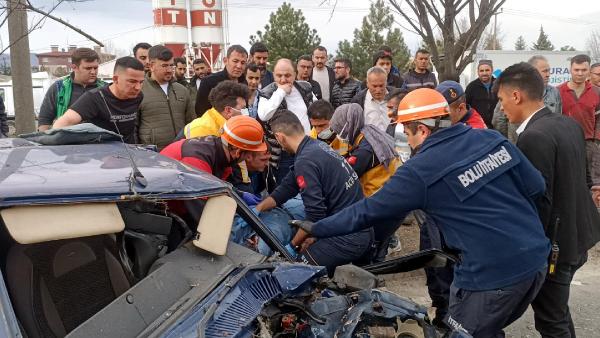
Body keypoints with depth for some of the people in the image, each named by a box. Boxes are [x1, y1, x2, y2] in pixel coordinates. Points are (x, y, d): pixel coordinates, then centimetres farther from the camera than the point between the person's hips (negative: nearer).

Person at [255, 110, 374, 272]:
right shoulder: (318, 146, 8)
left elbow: (315, 214, -20)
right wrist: (257, 209, 13)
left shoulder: (305, 162, -19)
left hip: (347, 238, -9)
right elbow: (287, 188, 14)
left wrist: (293, 245, -6)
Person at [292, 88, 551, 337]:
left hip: (493, 275, -7)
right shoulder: (492, 138, 4)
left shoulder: (420, 170, -12)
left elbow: (368, 211, -7)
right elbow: (536, 186, 7)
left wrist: (317, 229, 5)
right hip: (536, 259, 7)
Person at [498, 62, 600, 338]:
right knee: (558, 310, 26)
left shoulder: (533, 137, -24)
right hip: (576, 233, 9)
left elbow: (538, 202, -25)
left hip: (553, 242, -9)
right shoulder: (569, 124, 4)